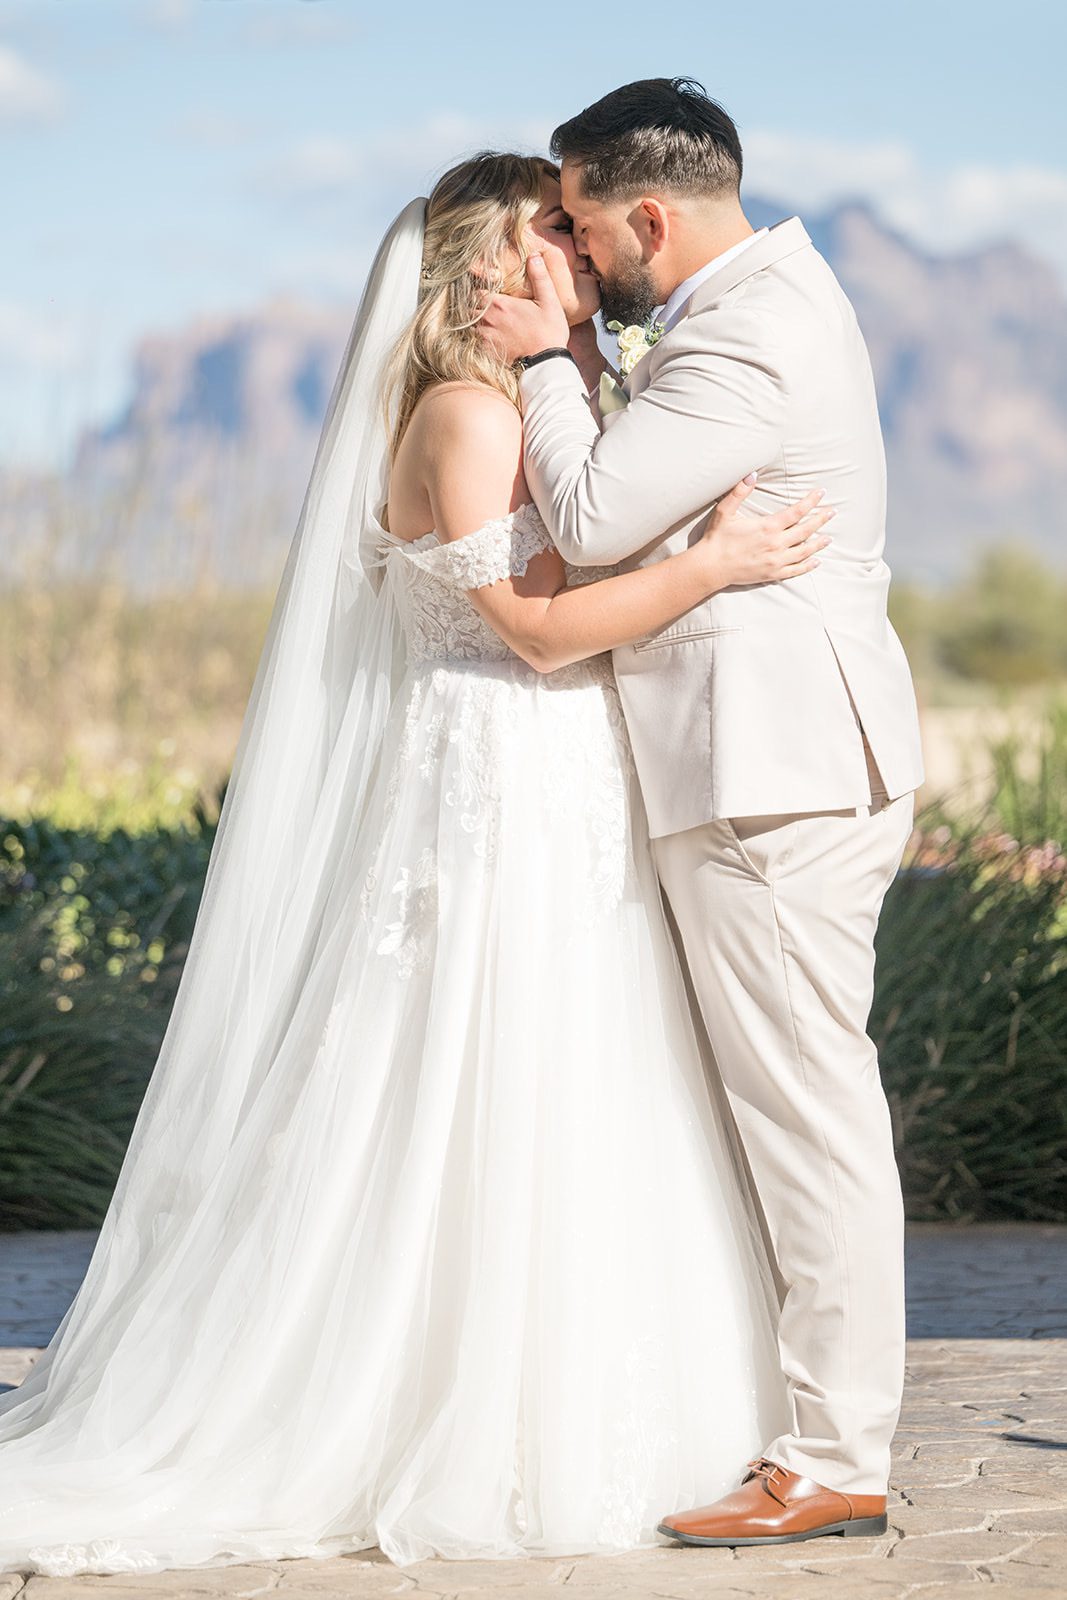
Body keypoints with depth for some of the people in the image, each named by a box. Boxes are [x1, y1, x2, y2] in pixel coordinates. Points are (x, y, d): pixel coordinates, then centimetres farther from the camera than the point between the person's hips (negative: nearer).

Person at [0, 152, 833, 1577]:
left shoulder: (551, 405, 18)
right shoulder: (465, 412, -12)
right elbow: (536, 624, -18)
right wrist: (715, 564, -22)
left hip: (574, 819, 10)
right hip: (501, 813, -10)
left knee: (582, 1138, 11)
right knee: (496, 1139, -4)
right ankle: (488, 1461, 3)